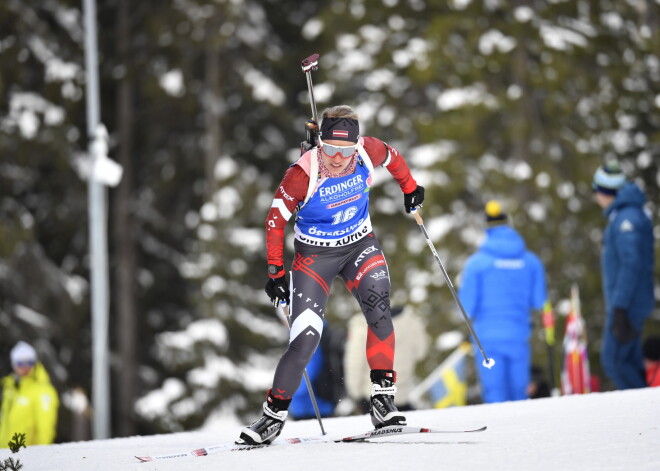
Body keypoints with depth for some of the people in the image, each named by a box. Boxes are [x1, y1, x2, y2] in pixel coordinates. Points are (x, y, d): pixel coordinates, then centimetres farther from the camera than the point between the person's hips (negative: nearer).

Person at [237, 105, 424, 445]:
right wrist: (275, 271, -13)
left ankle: (383, 397, -17)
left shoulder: (368, 152, -18)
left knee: (378, 310, -23)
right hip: (315, 254, -3)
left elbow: (393, 158, 7)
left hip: (359, 245, 3)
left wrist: (410, 188, 22)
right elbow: (276, 220, -13)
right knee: (305, 337, -13)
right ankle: (274, 414, 2)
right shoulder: (303, 174, -27)